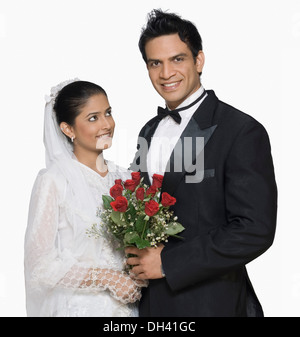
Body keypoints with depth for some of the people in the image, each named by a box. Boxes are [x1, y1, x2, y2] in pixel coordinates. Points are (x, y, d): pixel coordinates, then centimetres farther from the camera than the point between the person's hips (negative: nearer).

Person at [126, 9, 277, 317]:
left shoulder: (243, 132, -14)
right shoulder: (149, 131, 9)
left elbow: (255, 230, -20)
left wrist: (168, 261, -18)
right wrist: (137, 258, -2)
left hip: (209, 303, -6)